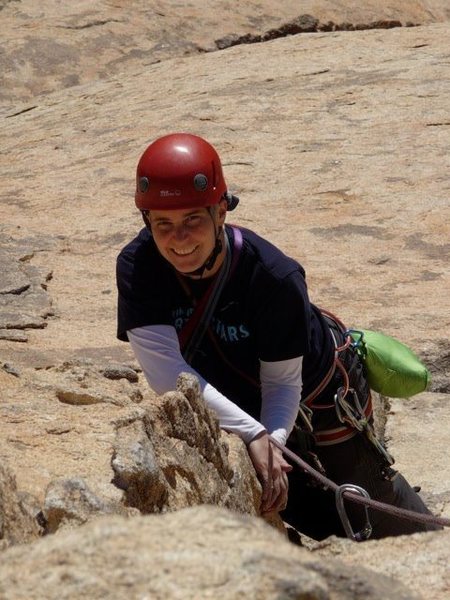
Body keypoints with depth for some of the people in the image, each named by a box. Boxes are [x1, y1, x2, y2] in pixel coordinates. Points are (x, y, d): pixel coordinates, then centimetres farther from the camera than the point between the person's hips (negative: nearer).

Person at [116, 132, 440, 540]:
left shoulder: (273, 277, -36)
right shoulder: (138, 267, -31)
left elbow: (283, 383, -25)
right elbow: (166, 373, -39)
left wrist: (273, 441, -45)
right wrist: (254, 435, -46)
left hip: (317, 392, -2)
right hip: (237, 408, 2)